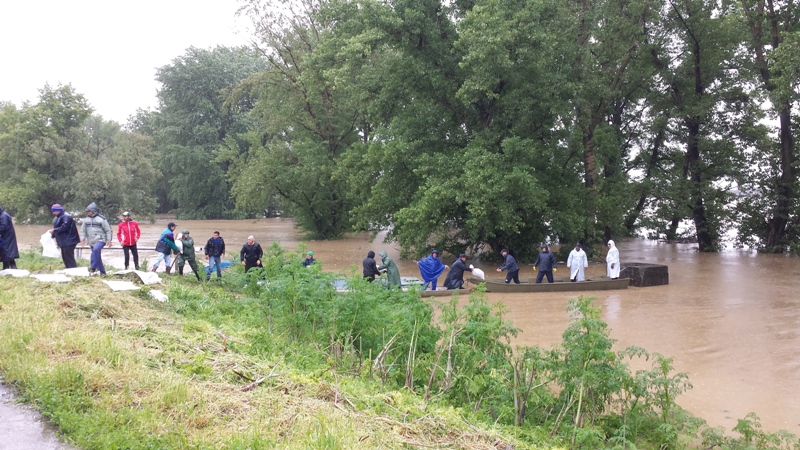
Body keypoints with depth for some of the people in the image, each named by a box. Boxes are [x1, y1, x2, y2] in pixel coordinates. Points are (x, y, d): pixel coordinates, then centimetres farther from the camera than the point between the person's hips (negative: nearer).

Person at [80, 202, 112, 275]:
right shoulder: (86, 220, 12)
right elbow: (83, 230, 16)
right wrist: (83, 238, 2)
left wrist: (109, 240, -4)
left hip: (100, 240, -6)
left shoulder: (101, 219, -3)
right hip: (91, 241, 6)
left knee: (96, 250, -33)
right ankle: (102, 271, 17)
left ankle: (93, 267, -29)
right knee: (97, 256, 8)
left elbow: (108, 230, -1)